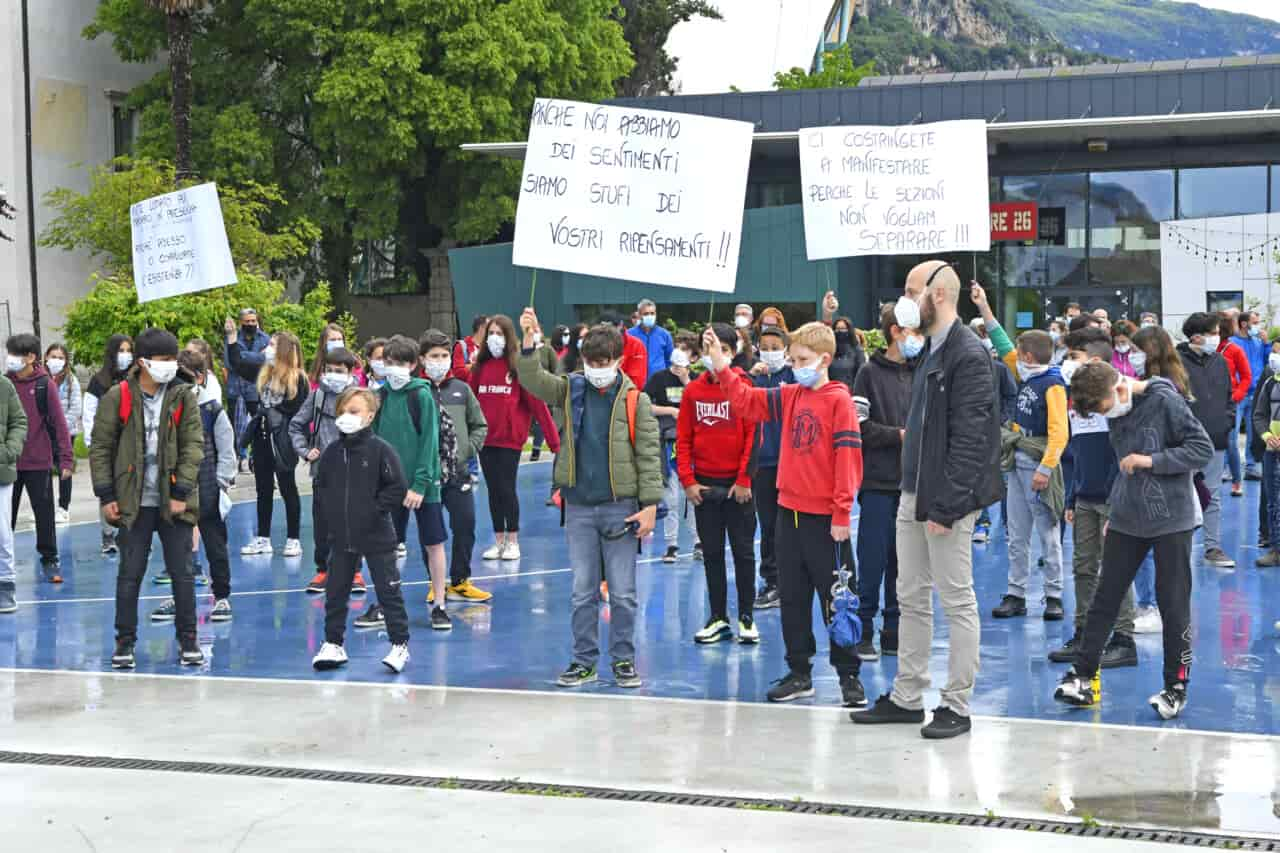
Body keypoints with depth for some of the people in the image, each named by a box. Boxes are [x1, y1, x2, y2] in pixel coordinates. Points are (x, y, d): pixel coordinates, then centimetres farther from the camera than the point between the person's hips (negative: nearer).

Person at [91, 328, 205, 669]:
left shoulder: (184, 396, 0)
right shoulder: (118, 397, -2)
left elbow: (193, 446, -2)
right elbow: (101, 447, 2)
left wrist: (182, 492, -9)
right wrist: (106, 495, -3)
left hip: (173, 501, 1)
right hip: (134, 502, -1)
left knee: (182, 572, 4)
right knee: (130, 573, 3)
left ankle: (188, 640, 15)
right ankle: (125, 641, 14)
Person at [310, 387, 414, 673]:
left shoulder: (380, 450, -10)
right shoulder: (332, 452, 5)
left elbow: (398, 488, -12)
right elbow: (320, 484, 17)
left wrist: (374, 510, -13)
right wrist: (329, 512, 5)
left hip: (376, 536, -5)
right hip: (341, 536, 5)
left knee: (388, 591, 1)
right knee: (335, 591, 10)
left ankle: (400, 644, 9)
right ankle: (333, 644, 21)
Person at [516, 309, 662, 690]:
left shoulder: (635, 399, -4)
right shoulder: (572, 389, 5)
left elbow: (649, 455, -4)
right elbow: (533, 381, -7)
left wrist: (650, 505, -9)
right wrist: (528, 340, -22)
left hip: (620, 507, -2)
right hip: (579, 508, 2)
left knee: (622, 592, 4)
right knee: (583, 591, 8)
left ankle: (623, 659, 15)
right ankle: (584, 661, 15)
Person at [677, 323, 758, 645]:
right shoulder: (693, 390, 3)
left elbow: (753, 435, -7)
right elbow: (683, 438, 4)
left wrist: (744, 479, -10)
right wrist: (687, 480, -3)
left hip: (737, 484, -3)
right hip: (704, 485, 3)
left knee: (743, 552, 4)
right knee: (711, 553, 9)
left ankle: (746, 617, 13)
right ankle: (718, 618, 16)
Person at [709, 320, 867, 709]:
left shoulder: (838, 399, -11)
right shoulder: (790, 396, 9)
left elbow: (848, 457, -14)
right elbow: (745, 401, 14)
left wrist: (842, 513, -16)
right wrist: (721, 366, 2)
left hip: (824, 517, -7)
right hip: (789, 512, 7)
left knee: (836, 599, 2)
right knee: (793, 598, 12)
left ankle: (849, 676, 12)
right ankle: (799, 673, 22)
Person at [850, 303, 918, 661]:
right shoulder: (870, 374, -3)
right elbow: (860, 427, -10)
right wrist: (900, 434, -11)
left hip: (911, 482, 5)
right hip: (879, 482, -5)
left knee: (903, 563, 8)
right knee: (873, 562, -1)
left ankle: (894, 632, 15)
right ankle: (863, 631, 9)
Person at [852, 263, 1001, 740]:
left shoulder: (968, 356, -16)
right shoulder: (930, 351, 14)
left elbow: (970, 440, -21)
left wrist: (946, 506, -22)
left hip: (947, 498, -10)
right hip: (913, 494, 10)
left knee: (957, 602, 0)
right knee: (911, 599, 14)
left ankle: (957, 706, 8)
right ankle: (906, 698, 23)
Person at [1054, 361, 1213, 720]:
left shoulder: (1166, 402, -15)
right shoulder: (1116, 413, 5)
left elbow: (1203, 449, -15)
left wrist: (1152, 460, -21)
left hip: (1171, 519, -6)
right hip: (1128, 520, 6)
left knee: (1173, 603, 2)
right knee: (1105, 597, 6)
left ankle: (1176, 686, 13)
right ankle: (1082, 675, 12)